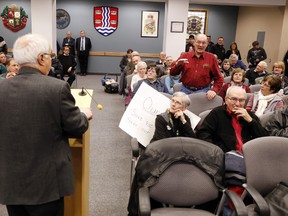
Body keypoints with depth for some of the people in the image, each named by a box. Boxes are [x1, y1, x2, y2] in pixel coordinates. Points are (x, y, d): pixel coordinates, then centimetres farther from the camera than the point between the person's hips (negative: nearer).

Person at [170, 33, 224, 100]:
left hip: (203, 91, -1)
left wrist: (214, 90, -10)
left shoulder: (211, 58, 2)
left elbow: (219, 78, 4)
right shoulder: (185, 56, 4)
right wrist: (177, 65, -17)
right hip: (185, 90, 1)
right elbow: (172, 73, 2)